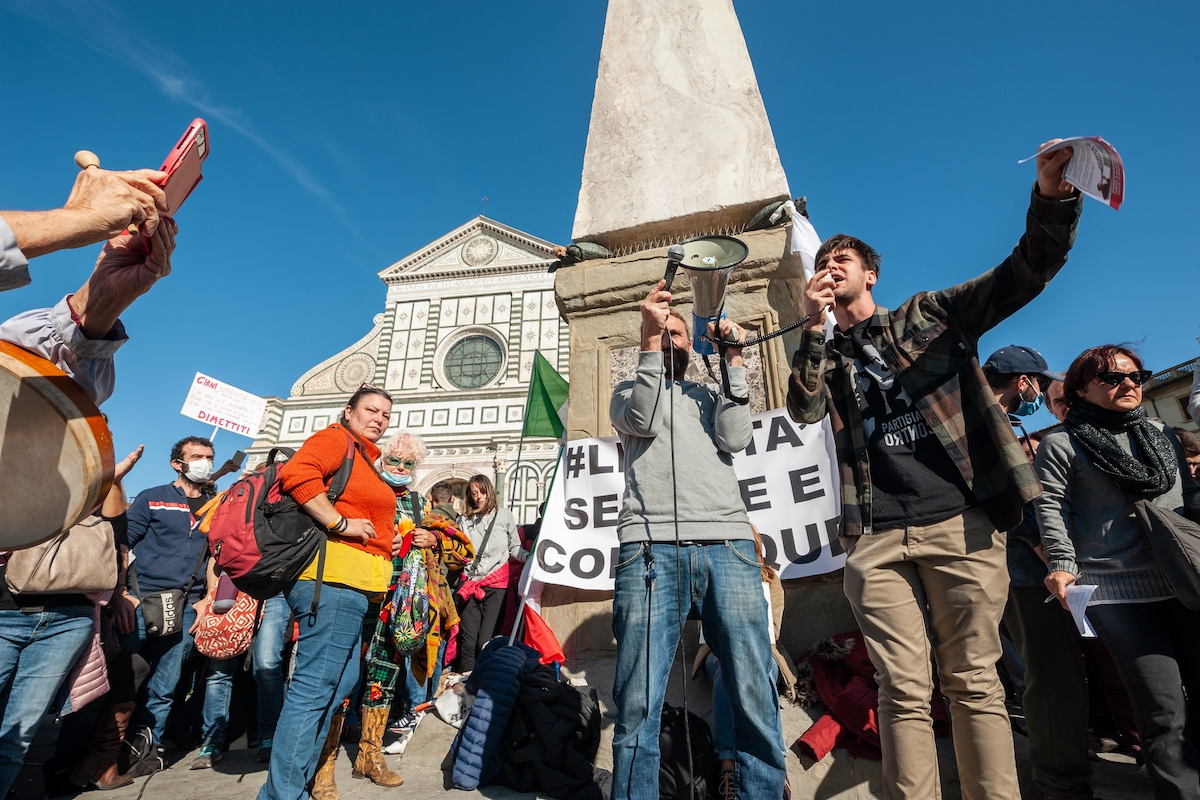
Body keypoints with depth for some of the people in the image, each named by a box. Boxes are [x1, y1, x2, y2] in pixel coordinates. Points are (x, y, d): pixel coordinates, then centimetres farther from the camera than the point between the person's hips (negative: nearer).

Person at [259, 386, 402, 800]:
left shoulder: (366, 459, 23)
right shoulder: (336, 438, -4)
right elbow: (297, 473, -23)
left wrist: (385, 541, 18)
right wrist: (341, 524, -19)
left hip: (353, 583, 10)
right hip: (333, 575, -10)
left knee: (341, 683, 16)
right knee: (316, 685, -6)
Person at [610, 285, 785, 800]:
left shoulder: (712, 396, 28)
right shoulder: (628, 391, 23)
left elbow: (735, 439, 8)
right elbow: (641, 422, 0)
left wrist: (734, 361, 11)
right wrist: (649, 336, -2)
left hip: (728, 545, 2)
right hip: (650, 548, -1)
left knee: (756, 699, -3)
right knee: (638, 705, -4)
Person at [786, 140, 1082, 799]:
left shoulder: (928, 316, 13)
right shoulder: (826, 356, 16)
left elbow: (1025, 273, 3)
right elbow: (804, 410, -3)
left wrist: (1052, 198, -14)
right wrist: (814, 328, -8)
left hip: (961, 523, -1)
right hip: (876, 536, 1)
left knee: (974, 683, 5)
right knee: (904, 693, 4)